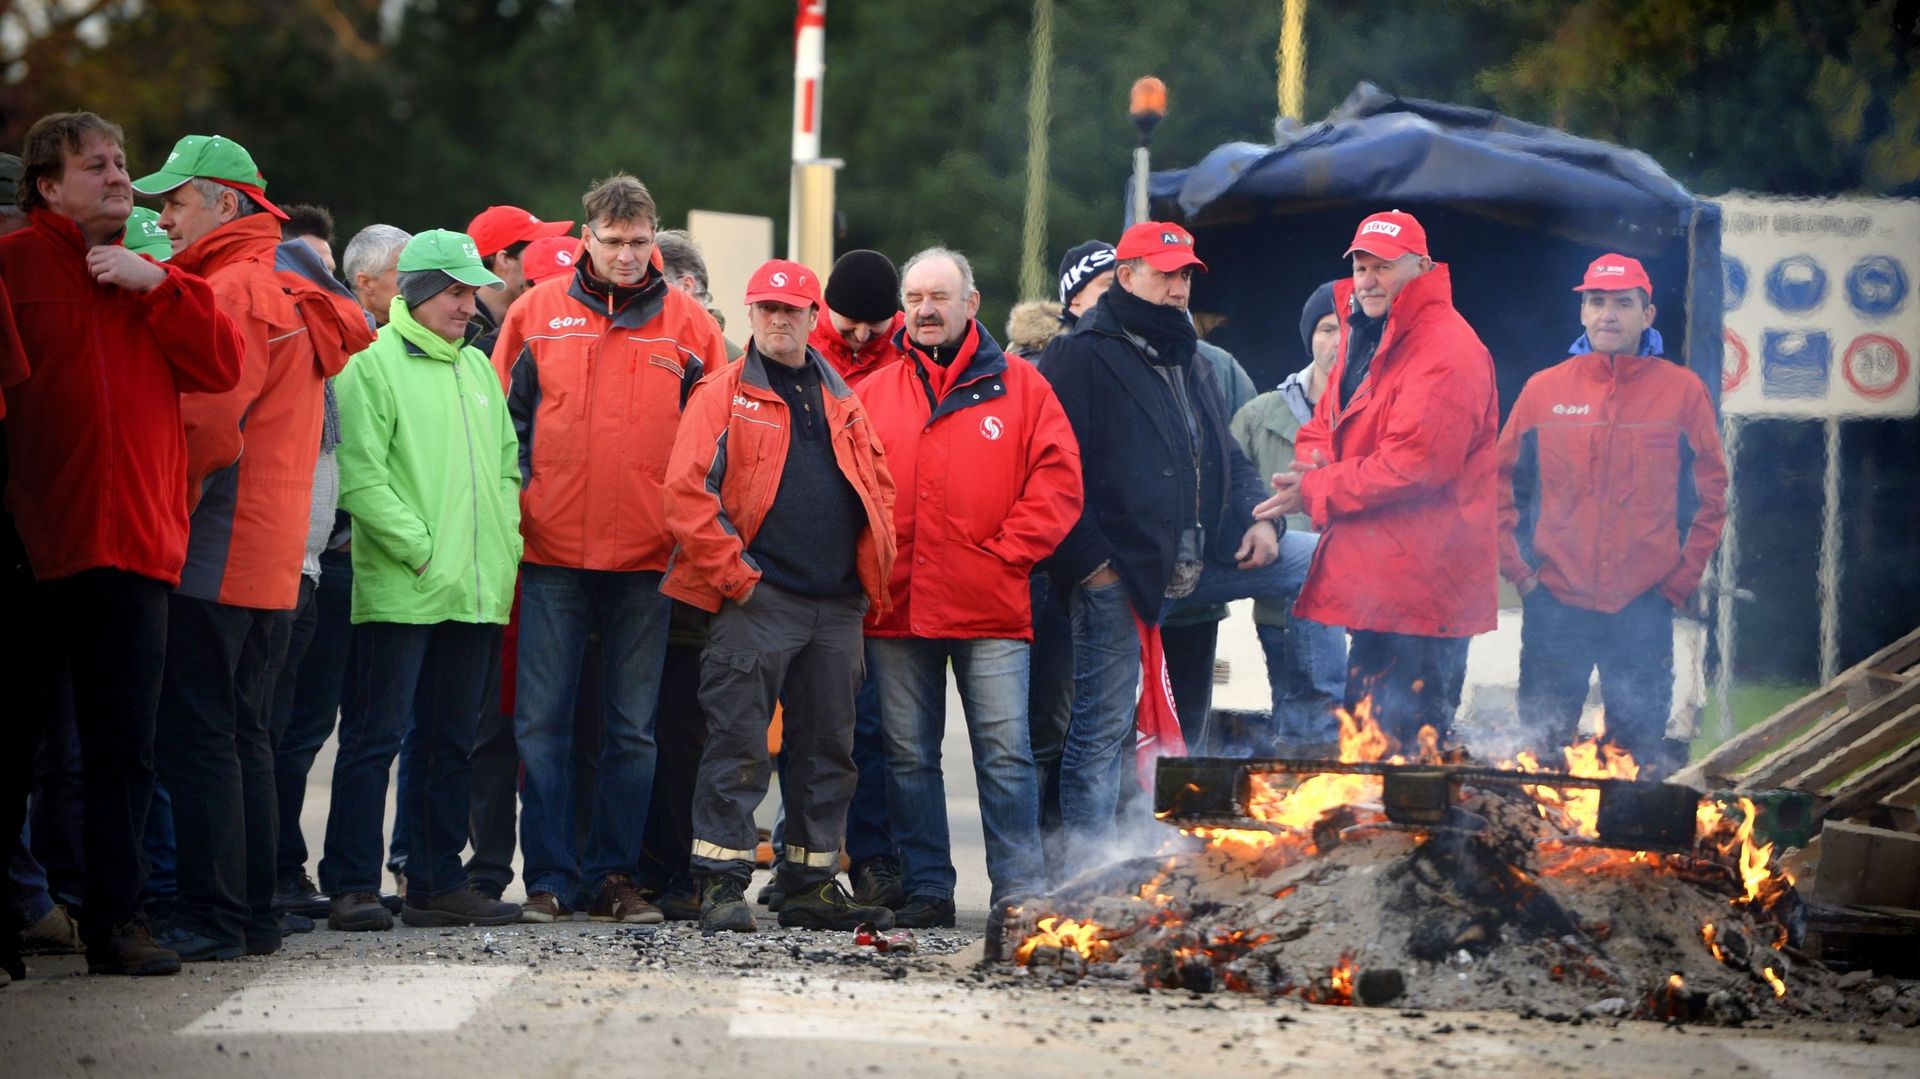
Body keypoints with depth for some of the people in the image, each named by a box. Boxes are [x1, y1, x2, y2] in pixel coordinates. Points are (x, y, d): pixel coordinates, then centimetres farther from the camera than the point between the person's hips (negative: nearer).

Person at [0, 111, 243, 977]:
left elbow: (222, 367, 5)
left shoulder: (149, 278, 17)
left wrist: (156, 286, -5)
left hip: (133, 545, 4)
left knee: (124, 744, 2)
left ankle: (115, 918, 5)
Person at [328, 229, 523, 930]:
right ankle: (353, 888, -5)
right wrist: (421, 550, -16)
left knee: (450, 741, 10)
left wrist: (505, 544, 7)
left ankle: (437, 883, 15)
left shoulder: (477, 368, 17)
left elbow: (506, 464, 22)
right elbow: (360, 477, -13)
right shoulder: (373, 363, -5)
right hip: (401, 590, -7)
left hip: (478, 593, 7)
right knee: (379, 735, -7)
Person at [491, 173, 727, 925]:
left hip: (646, 555, 0)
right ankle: (550, 878, 4)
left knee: (632, 729, 5)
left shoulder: (688, 325, 5)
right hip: (551, 551, 0)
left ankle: (612, 876, 12)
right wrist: (514, 504, -1)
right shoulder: (537, 314, 4)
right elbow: (506, 418, 8)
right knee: (542, 722, -1)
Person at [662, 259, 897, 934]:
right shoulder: (725, 395, 0)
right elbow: (687, 493, -9)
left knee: (827, 751, 9)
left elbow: (879, 489, 20)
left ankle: (812, 888, 17)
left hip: (837, 609, 6)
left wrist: (874, 575, 8)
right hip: (757, 602, -6)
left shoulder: (840, 402, 17)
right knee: (738, 746, -7)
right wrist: (733, 574, -13)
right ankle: (722, 887, -5)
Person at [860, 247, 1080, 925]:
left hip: (991, 611, -3)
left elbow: (1057, 482, 0)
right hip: (897, 610, 3)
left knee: (1005, 752, -4)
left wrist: (1007, 552, -8)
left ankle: (1021, 892, -1)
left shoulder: (1018, 386, 6)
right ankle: (926, 890, 12)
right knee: (908, 756, 6)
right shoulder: (873, 393, 12)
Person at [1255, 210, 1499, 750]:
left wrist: (1317, 492, -14)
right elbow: (1324, 424, 22)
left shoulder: (1445, 350, -15)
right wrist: (1316, 462, -3)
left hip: (1421, 579, -10)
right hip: (1375, 580, 10)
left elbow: (1415, 463, -22)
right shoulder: (1362, 337, 17)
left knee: (1409, 737, -10)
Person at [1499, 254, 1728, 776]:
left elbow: (1711, 493, 5)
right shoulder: (1544, 390, 5)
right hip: (1554, 599, 1)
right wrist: (1517, 567, 2)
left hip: (1644, 602, -1)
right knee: (1541, 740, 4)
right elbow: (1500, 482, 11)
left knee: (1639, 746, 3)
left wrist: (1684, 577, -1)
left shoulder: (1682, 391, 2)